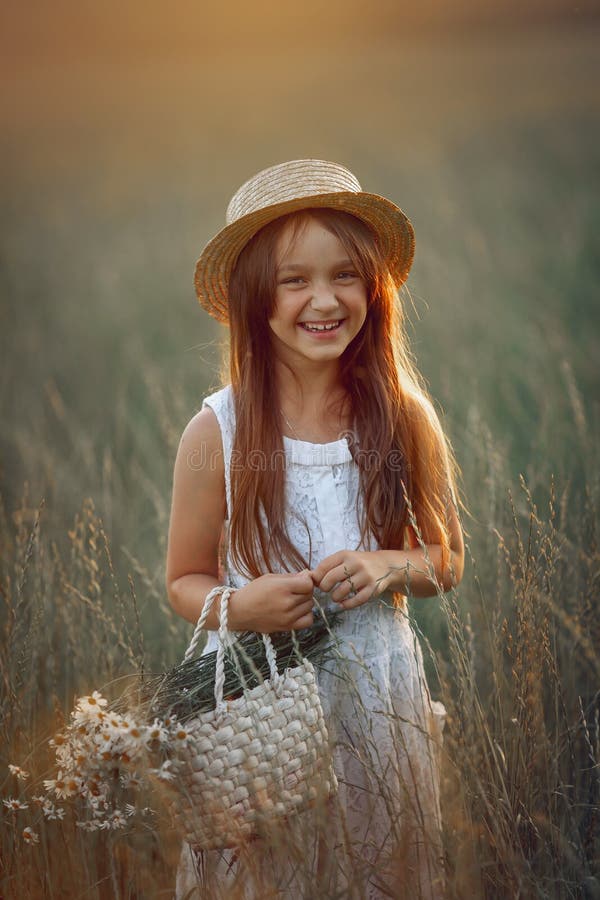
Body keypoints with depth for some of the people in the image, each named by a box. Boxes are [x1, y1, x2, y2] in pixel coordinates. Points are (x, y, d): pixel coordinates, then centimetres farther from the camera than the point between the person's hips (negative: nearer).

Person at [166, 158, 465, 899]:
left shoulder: (404, 419, -5)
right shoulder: (216, 433, -10)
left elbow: (447, 561, 7)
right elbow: (184, 581, 1)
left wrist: (391, 566, -14)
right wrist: (240, 607, -20)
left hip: (377, 696, 2)